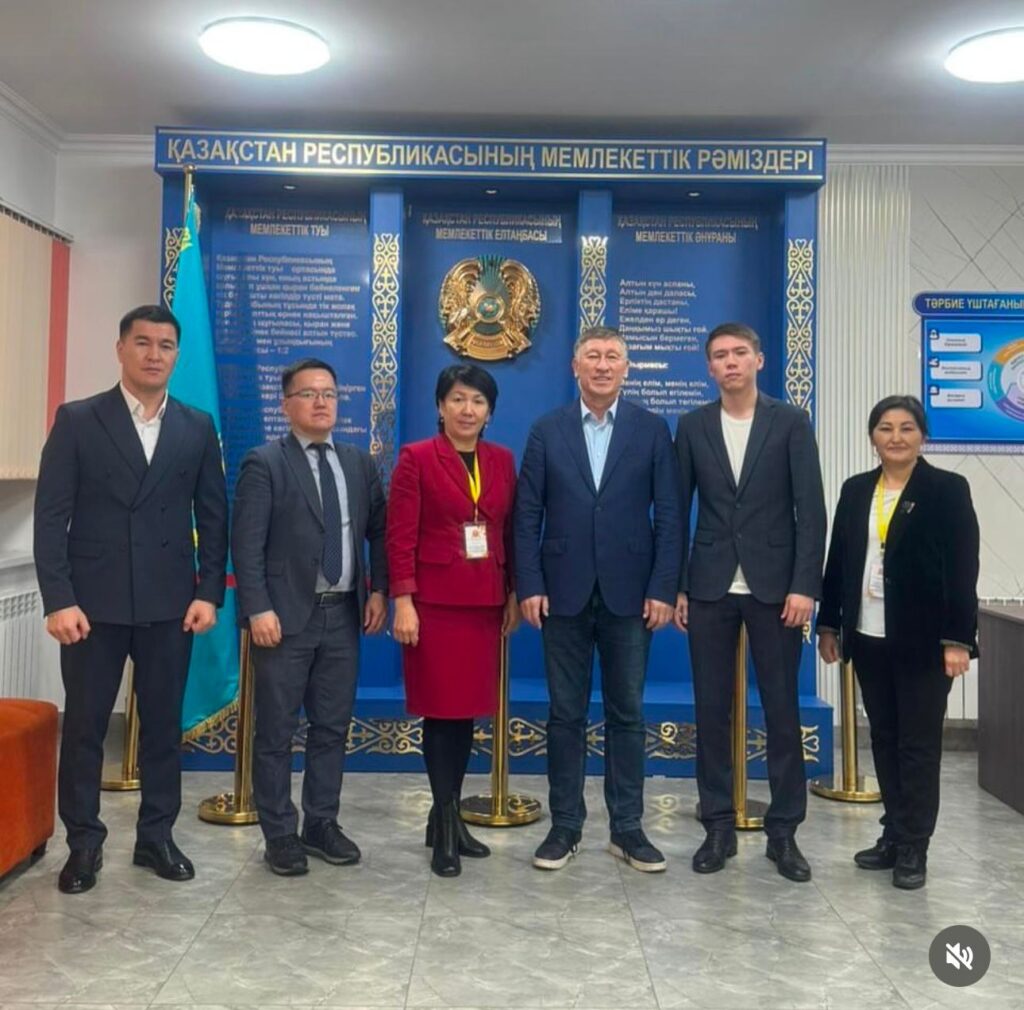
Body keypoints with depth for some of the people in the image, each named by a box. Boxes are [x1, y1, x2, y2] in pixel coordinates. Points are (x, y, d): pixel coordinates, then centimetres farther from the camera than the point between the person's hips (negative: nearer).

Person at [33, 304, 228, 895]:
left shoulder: (198, 428, 7)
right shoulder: (77, 421, 1)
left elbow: (213, 517, 6)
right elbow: (52, 516, -3)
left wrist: (209, 592, -2)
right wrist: (58, 598, -11)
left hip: (170, 602, 2)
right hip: (94, 601, -1)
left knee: (164, 724, 10)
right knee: (84, 725, 7)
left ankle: (156, 835, 24)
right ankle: (84, 842, 22)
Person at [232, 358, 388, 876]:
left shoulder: (359, 463, 11)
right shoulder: (264, 463, -4)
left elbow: (378, 532, 14)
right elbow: (246, 543, -10)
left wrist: (378, 590, 4)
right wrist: (258, 609, -17)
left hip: (343, 615, 5)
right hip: (286, 616, -5)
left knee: (332, 728, 12)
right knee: (276, 732, 5)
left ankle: (321, 824, 26)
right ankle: (279, 834, 18)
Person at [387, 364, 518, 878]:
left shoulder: (502, 460, 9)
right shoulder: (416, 458, -4)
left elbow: (510, 532, 12)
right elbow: (400, 536, -8)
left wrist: (512, 595, 9)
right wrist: (403, 602, -14)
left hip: (485, 603, 5)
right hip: (435, 602, -4)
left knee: (469, 708, 10)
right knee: (440, 709, 0)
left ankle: (446, 816, 24)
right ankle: (446, 825, 12)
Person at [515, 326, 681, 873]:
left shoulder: (652, 430, 3)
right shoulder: (547, 430, 4)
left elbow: (669, 515, 0)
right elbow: (527, 514, 2)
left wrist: (663, 589, -7)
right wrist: (529, 585, -5)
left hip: (628, 593, 0)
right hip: (564, 593, 0)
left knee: (627, 713, 8)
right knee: (566, 713, 8)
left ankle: (627, 827, 20)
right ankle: (565, 825, 20)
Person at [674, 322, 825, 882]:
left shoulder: (791, 422, 1)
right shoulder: (692, 426, 7)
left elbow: (811, 510, -3)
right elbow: (678, 510, 6)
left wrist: (804, 586, -11)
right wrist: (675, 586, 1)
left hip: (775, 586, -1)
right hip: (710, 587, 2)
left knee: (782, 710, 4)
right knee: (711, 710, 5)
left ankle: (783, 830, 17)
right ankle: (719, 826, 18)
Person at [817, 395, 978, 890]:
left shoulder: (948, 489, -4)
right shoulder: (855, 490, 8)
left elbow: (963, 568, -9)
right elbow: (837, 561, 11)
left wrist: (957, 638, -14)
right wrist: (829, 624, 9)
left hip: (924, 639, -4)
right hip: (869, 638, 5)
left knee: (919, 742, 4)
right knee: (884, 739, 12)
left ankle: (914, 847, 14)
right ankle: (894, 836, 23)